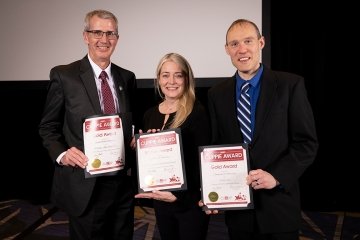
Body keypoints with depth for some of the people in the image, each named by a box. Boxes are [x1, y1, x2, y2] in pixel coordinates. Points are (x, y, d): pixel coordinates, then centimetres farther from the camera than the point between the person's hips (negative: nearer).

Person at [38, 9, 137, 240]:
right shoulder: (63, 75, -5)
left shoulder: (127, 78, 8)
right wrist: (61, 154, -18)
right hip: (84, 185, -4)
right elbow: (48, 126, -1)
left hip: (123, 183, 4)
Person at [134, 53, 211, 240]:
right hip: (160, 200, 6)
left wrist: (178, 194, -20)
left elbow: (203, 160, -13)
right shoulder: (150, 114, 6)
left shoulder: (197, 112, -11)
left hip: (190, 200, -5)